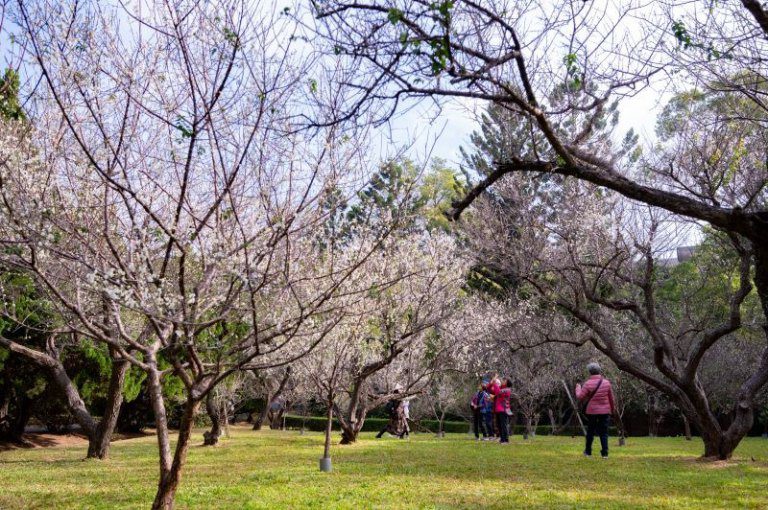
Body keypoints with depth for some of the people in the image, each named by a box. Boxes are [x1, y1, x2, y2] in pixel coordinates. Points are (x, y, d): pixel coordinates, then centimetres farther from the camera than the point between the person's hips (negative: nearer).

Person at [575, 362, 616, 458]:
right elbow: (611, 398, 4)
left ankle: (588, 452, 20)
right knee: (603, 432, 7)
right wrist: (613, 408, 19)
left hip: (592, 411, -1)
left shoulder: (588, 384, -13)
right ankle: (604, 453, 3)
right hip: (604, 411, 2)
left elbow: (580, 397, -11)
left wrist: (578, 388, 7)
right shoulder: (606, 382, -4)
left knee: (590, 431, 12)